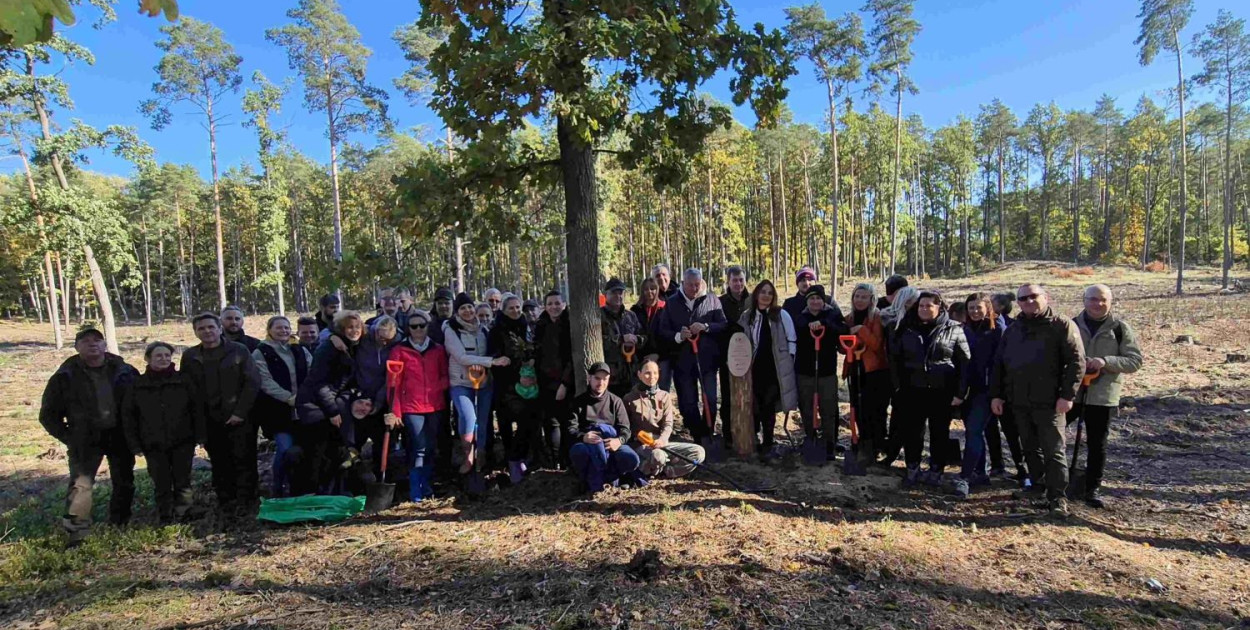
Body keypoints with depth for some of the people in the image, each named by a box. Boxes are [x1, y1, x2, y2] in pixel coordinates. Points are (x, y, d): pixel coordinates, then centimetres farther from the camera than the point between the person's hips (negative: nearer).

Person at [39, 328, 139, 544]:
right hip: (85, 439, -2)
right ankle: (75, 533, -5)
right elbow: (48, 415, 3)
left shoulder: (124, 371, -2)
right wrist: (70, 438, -6)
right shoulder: (66, 376, -5)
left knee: (124, 482, 11)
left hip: (120, 436, 2)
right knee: (81, 484, -14)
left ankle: (120, 524, 29)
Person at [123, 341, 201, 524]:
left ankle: (182, 515, 19)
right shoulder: (138, 384, 1)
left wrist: (199, 436, -4)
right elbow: (128, 415, 4)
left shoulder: (183, 380, -1)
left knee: (182, 481, 7)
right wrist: (135, 445, -1)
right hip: (154, 445, 1)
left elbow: (196, 409, 0)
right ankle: (165, 520, 19)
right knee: (161, 485, 6)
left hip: (182, 442, -1)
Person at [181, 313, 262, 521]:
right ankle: (225, 505, 17)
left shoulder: (239, 350, -1)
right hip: (211, 421, 3)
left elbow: (253, 381, -6)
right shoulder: (189, 356, 10)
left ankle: (245, 504, 8)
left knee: (244, 460, -1)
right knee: (220, 464, 7)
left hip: (239, 418, -3)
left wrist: (240, 412, -11)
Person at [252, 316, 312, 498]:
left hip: (301, 409, 4)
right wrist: (289, 397, -18)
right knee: (285, 447, -13)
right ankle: (278, 485, 11)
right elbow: (266, 382, -9)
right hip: (277, 410, -4)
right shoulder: (261, 353, 1)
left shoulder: (301, 351, 13)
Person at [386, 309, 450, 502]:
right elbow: (394, 383, -1)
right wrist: (395, 411, -6)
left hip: (435, 406, 3)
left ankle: (427, 486, 23)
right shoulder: (400, 351, 1)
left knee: (431, 448, 10)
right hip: (412, 407, -3)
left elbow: (445, 375, 14)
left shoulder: (438, 350, 8)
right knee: (419, 448, -8)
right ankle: (415, 491, 4)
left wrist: (442, 385, -9)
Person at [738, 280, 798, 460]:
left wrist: (788, 361, -1)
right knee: (756, 406, 7)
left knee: (768, 407, 2)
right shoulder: (746, 316, 4)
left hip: (775, 369, -2)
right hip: (755, 368, 2)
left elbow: (792, 340, 2)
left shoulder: (781, 315, -1)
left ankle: (767, 444, 13)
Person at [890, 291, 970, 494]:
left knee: (940, 433, 10)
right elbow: (895, 358, 11)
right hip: (914, 390, 2)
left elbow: (964, 363, -4)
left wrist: (960, 392, -9)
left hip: (942, 391, -2)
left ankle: (936, 472, 23)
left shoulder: (954, 330, -2)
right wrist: (898, 385, 5)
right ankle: (912, 470, 21)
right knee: (912, 431, 6)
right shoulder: (907, 329, 5)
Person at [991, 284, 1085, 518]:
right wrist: (996, 394, 8)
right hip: (1019, 402, 5)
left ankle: (1057, 497, 6)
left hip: (1049, 402, -5)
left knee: (1053, 450, 0)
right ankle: (1036, 484, 28)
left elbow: (1076, 362, -8)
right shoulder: (1012, 330, 13)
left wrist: (1067, 395, -15)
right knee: (1030, 447, 15)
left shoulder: (1062, 326, -3)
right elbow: (999, 364, 14)